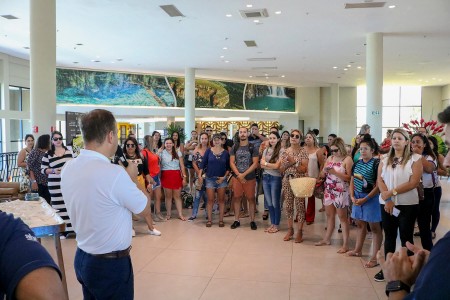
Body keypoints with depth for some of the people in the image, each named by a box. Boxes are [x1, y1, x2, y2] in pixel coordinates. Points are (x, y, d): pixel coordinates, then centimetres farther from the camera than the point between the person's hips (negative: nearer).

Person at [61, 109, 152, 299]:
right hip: (111, 264, -7)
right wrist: (132, 178, 1)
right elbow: (145, 211, -11)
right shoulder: (114, 173, -26)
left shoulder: (68, 168, -2)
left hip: (82, 258, 8)